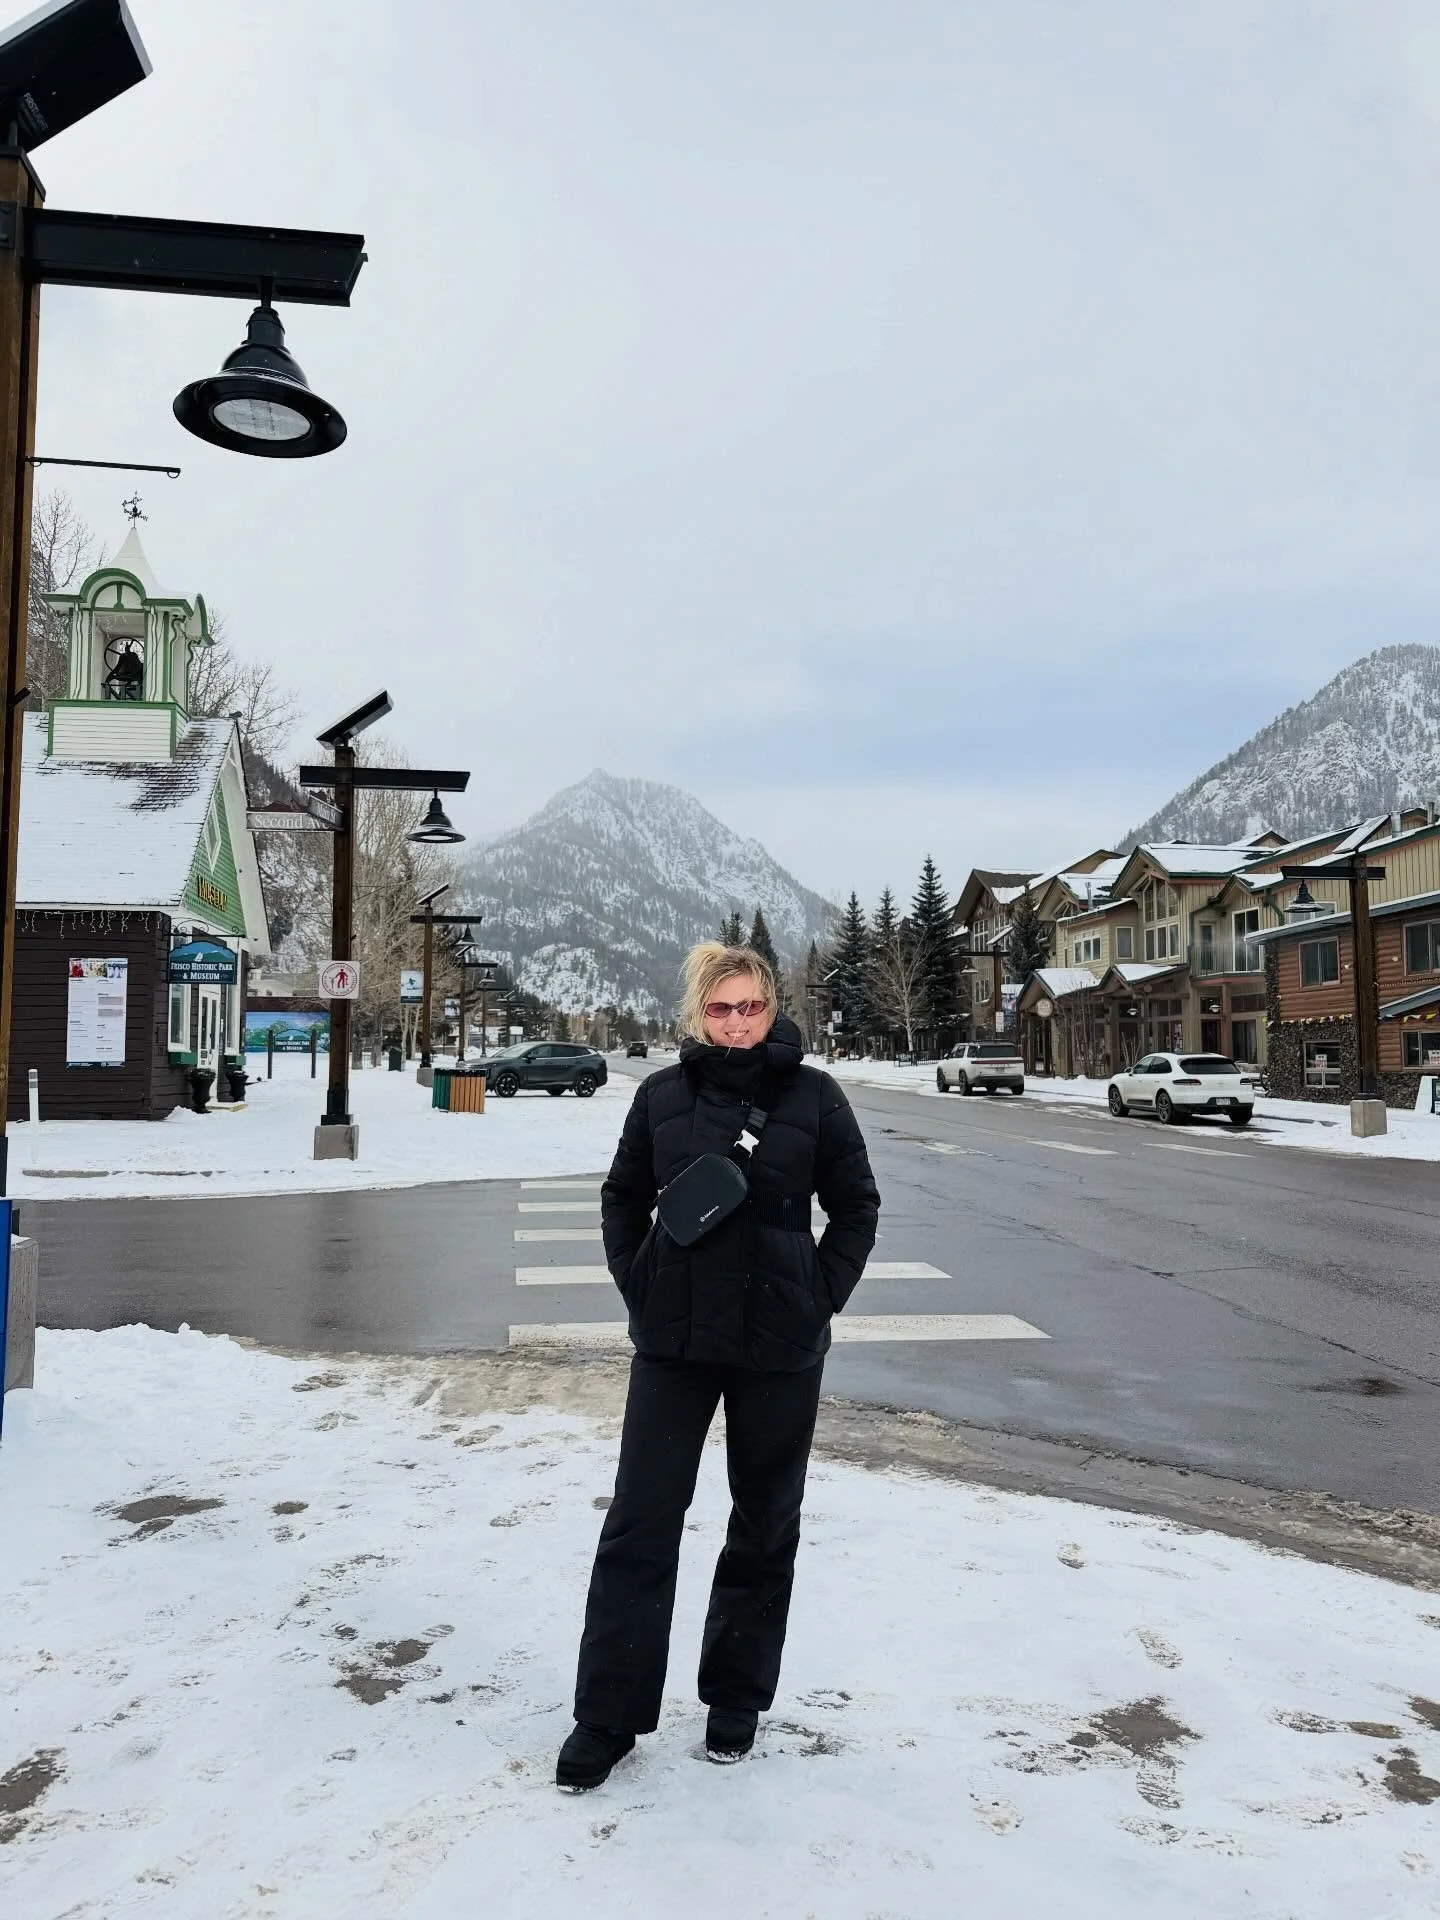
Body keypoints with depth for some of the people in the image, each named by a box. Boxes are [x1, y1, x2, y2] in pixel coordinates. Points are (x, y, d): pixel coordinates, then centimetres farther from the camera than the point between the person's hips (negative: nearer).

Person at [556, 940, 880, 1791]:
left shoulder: (813, 1095, -5)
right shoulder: (664, 1094, -1)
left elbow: (857, 1206, 3)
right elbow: (624, 1198, 10)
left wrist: (819, 1300, -3)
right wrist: (641, 1292, 2)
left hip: (781, 1346, 0)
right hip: (675, 1340, 1)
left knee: (765, 1527, 13)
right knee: (639, 1526, 3)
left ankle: (737, 1700, 33)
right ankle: (608, 1717, 18)